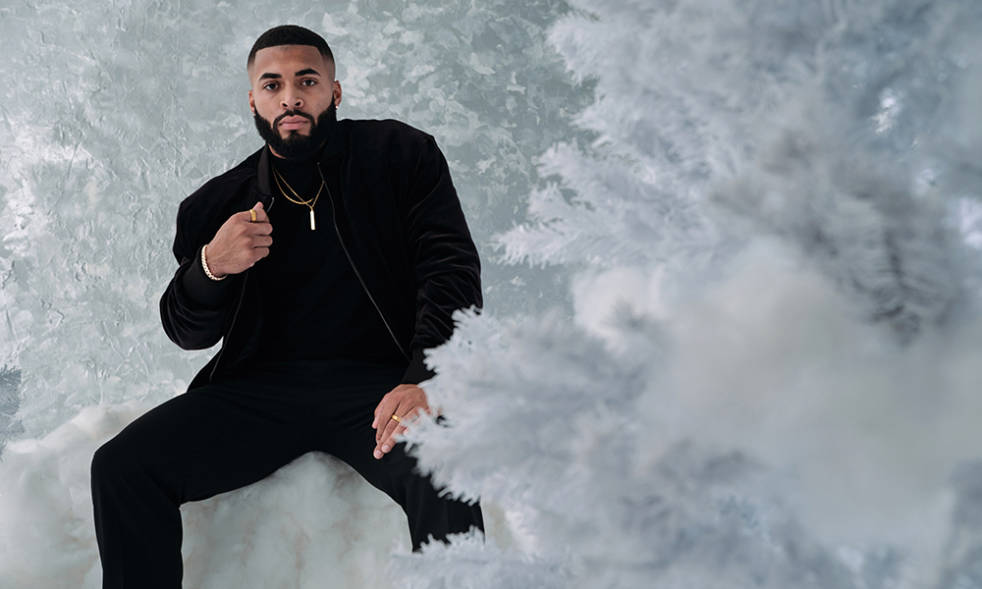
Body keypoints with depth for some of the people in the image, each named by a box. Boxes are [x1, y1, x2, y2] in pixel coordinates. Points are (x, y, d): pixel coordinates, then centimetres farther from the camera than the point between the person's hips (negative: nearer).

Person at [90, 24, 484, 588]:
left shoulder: (401, 156, 7)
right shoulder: (220, 204, 13)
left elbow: (454, 271, -2)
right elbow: (188, 334, 14)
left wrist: (426, 379, -20)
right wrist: (210, 267, -11)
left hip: (378, 383, -2)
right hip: (260, 388, 3)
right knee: (120, 468, -16)